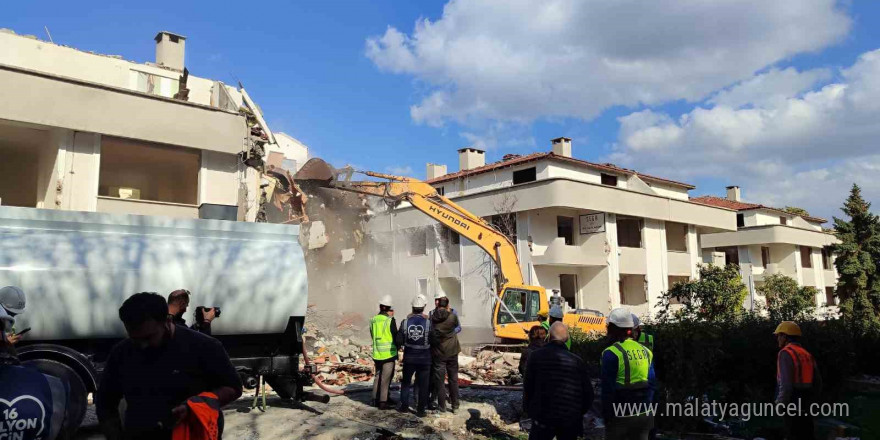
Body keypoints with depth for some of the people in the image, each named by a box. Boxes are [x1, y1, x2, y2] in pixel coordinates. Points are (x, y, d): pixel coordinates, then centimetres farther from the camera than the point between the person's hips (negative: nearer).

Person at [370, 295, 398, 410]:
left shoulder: (373, 320, 5)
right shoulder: (390, 320, -12)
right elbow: (395, 336, -7)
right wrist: (396, 348, 10)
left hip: (376, 353, 6)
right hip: (389, 353, -6)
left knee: (378, 375, 17)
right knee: (386, 378, 0)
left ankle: (375, 399, 23)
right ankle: (382, 402, 2)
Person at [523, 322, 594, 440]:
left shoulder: (536, 356, -6)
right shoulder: (577, 361, -2)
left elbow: (528, 388, -5)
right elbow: (588, 393, 0)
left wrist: (528, 410, 9)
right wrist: (579, 414, 15)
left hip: (543, 418, -2)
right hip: (570, 422, 2)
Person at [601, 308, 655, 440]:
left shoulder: (612, 353, -14)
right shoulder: (645, 351, 5)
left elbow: (608, 390, -13)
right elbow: (651, 384, 7)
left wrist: (606, 416, -5)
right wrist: (646, 406, 14)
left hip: (621, 418, -6)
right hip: (644, 415, 6)